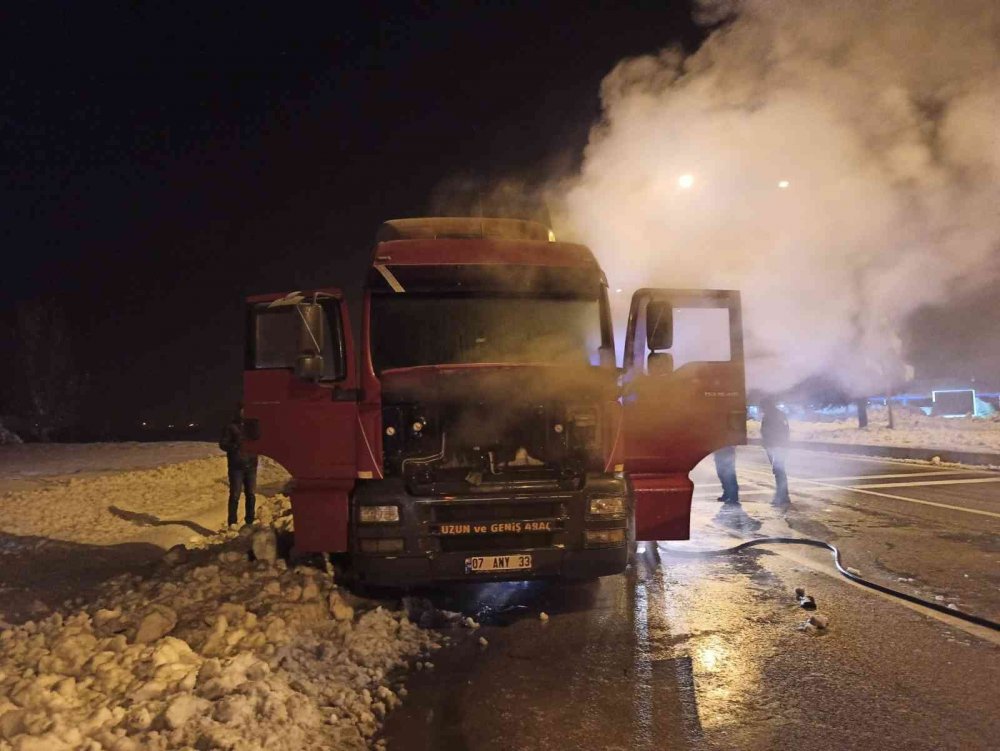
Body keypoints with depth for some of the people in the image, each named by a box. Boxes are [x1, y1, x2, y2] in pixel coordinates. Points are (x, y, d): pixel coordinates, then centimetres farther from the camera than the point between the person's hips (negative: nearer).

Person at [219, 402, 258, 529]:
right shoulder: (230, 426, -1)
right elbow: (223, 444, -3)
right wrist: (236, 446, -19)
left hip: (251, 465, 4)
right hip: (236, 466, -4)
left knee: (251, 494, 7)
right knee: (235, 495, -6)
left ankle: (250, 521, 16)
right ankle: (232, 522, -2)